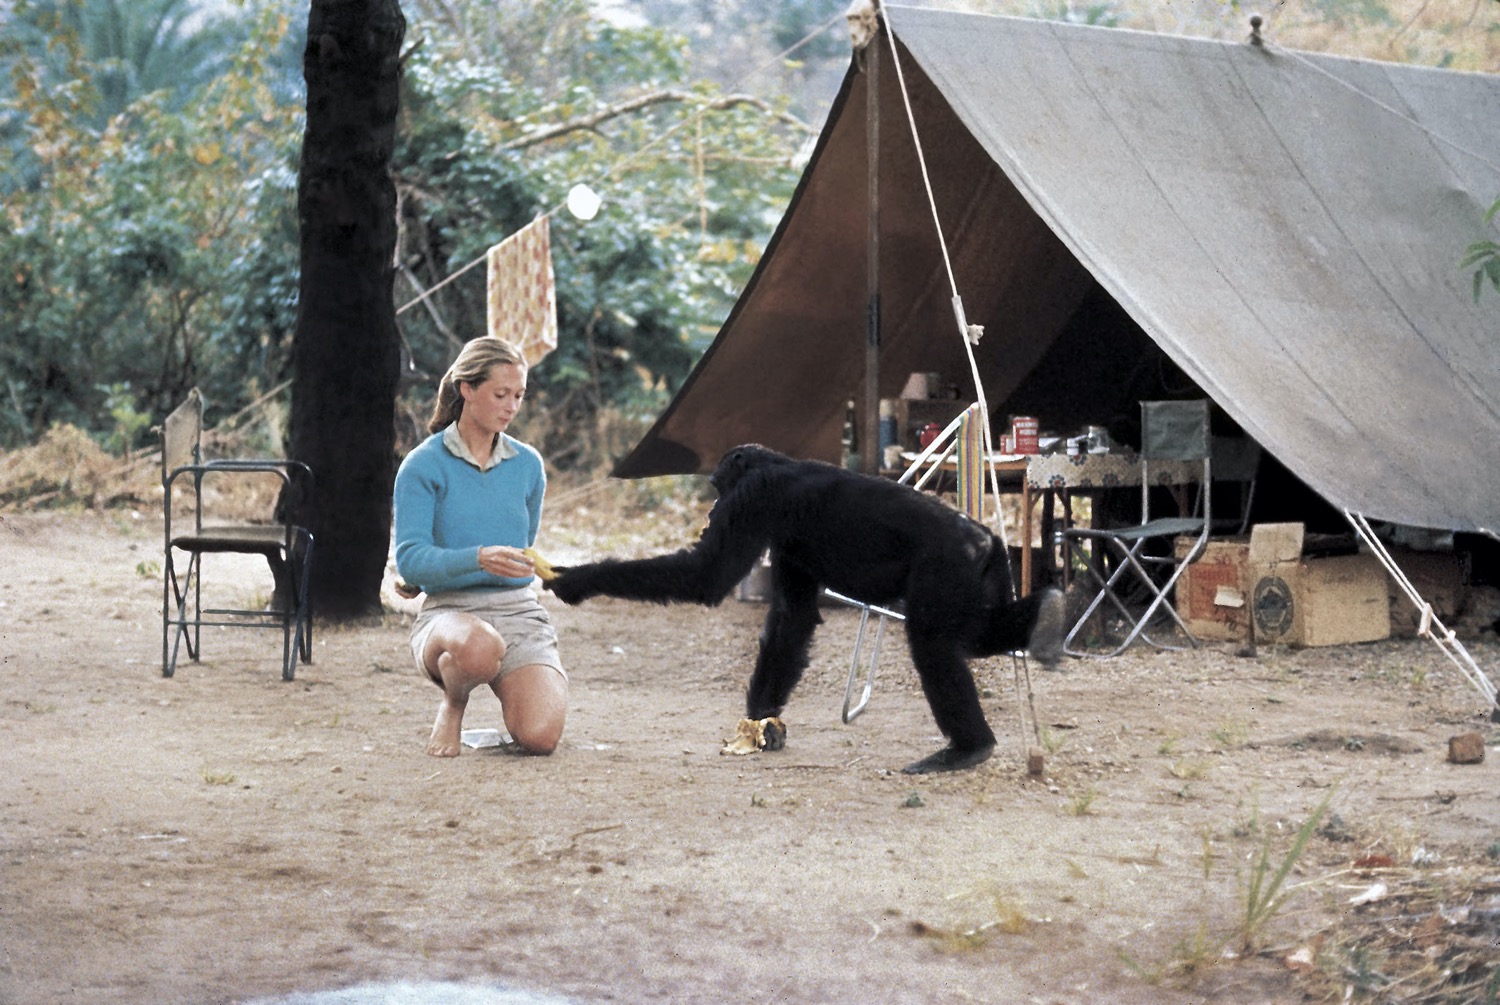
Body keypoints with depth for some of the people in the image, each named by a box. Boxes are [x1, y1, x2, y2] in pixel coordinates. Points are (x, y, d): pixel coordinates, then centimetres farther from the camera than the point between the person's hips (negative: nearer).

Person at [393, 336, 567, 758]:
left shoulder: (528, 465, 11)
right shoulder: (423, 465, -3)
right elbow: (409, 560, -14)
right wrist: (478, 559, -29)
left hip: (519, 610, 3)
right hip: (448, 610, -3)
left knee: (540, 737, -23)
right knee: (479, 647, -42)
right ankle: (452, 706, -4)